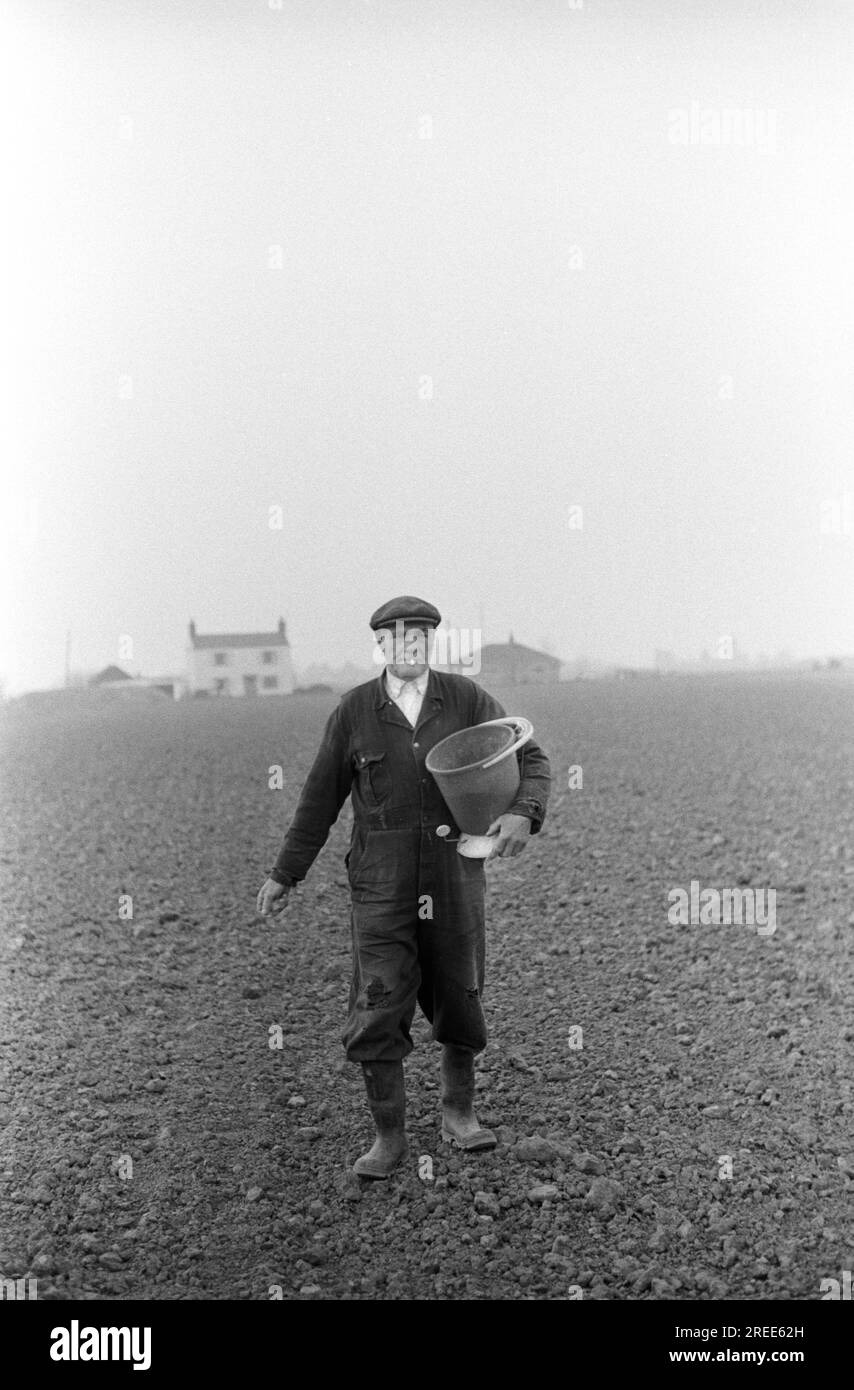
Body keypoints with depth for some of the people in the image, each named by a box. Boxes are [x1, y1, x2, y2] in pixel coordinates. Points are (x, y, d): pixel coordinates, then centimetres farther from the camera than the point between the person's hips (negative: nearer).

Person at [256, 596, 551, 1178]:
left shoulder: (467, 699, 2)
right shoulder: (354, 710, 2)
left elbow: (531, 758, 5)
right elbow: (321, 797, 8)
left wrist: (524, 813, -16)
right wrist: (285, 873, 12)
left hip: (455, 874, 1)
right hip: (381, 884, -1)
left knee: (460, 999, 11)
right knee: (378, 1011, -3)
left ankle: (459, 1113, 34)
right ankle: (390, 1136, 15)